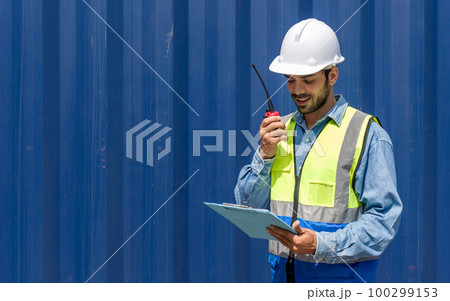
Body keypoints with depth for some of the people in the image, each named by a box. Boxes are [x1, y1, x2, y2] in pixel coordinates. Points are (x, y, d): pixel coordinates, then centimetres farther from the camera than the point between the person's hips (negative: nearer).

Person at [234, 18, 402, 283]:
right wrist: (265, 155, -3)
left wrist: (320, 244, -20)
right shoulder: (280, 130, 13)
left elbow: (383, 218, -10)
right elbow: (249, 207, 11)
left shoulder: (368, 134, -4)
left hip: (340, 276, -4)